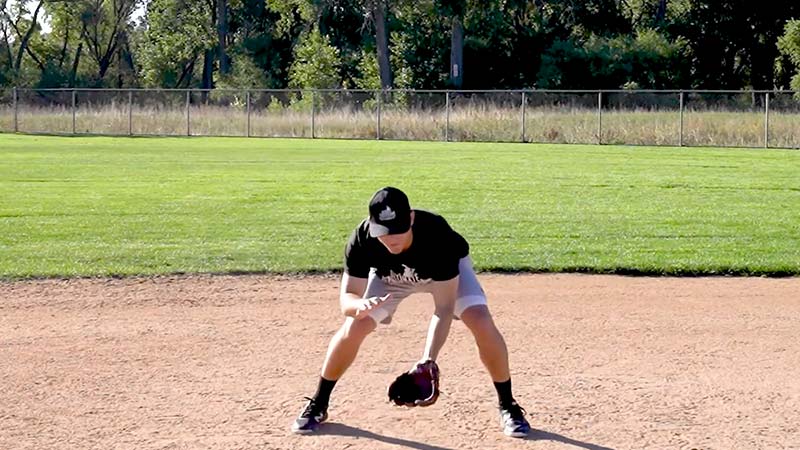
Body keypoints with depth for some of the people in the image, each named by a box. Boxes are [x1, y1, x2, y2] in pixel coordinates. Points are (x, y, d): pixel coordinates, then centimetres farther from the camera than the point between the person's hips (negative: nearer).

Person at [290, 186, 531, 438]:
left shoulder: (438, 235, -42)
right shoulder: (362, 240, -36)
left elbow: (444, 308, -38)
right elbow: (347, 297, -30)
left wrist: (429, 359, -51)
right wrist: (360, 305, -56)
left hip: (445, 269, -2)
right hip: (388, 276, 2)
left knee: (481, 322, -23)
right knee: (354, 327, -15)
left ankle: (507, 406, -2)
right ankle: (318, 404, 7)